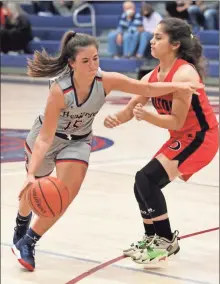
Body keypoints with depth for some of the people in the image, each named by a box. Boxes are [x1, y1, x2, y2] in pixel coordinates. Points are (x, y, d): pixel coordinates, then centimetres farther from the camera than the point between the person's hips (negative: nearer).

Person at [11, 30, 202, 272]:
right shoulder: (60, 89, -38)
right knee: (34, 189, 19)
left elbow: (147, 89, -21)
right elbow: (45, 137, -37)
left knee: (66, 194, -15)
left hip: (78, 141, 3)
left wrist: (178, 86, -36)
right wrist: (31, 174, -45)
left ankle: (27, 243, 3)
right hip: (47, 137, -3)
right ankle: (21, 226, 53)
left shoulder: (107, 80, -28)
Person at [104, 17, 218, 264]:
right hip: (181, 138, 9)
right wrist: (116, 119, -23)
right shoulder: (153, 76, 2)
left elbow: (176, 121, -22)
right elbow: (130, 109, -2)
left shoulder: (183, 74, -23)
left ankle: (166, 241, -3)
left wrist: (147, 116, -34)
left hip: (200, 138, -9)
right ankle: (153, 239, 23)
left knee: (147, 180, -16)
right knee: (144, 183, 6)